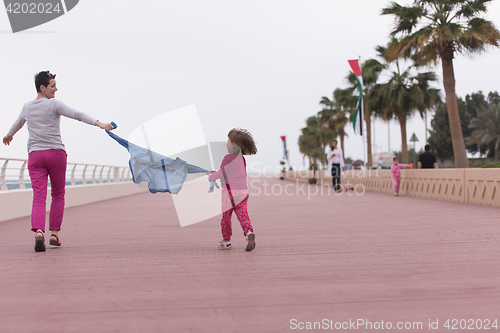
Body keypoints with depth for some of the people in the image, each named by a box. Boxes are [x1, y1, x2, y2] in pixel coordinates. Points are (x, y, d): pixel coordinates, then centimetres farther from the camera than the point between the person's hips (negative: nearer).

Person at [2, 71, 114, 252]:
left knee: (39, 196, -4)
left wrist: (9, 135, 55)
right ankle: (54, 233, 11)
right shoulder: (54, 104, -2)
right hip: (56, 153, -3)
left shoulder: (27, 107, 15)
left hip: (35, 155, 3)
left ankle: (38, 231, -24)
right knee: (58, 194, 11)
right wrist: (99, 123, -21)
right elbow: (77, 115, -14)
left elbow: (18, 123, 35)